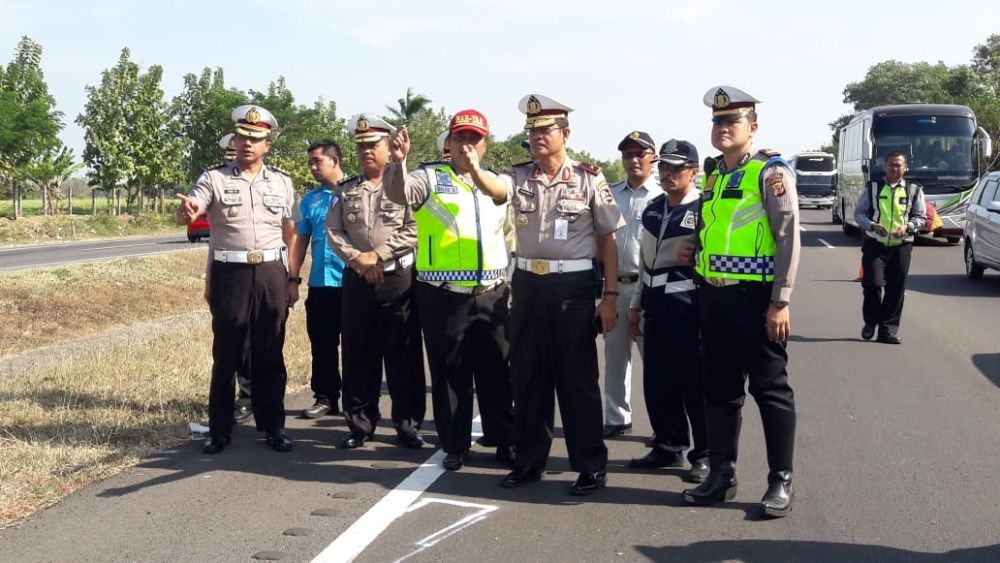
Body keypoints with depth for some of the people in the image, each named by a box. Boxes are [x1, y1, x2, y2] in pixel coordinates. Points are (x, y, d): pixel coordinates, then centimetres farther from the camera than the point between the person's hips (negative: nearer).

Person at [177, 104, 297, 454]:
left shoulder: (282, 183, 8)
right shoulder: (214, 179, -1)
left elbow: (290, 234, 12)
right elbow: (188, 214, -17)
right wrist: (186, 212, -41)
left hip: (271, 274, 2)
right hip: (230, 274, -2)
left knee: (270, 355, 9)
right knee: (226, 354, 5)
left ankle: (273, 426, 20)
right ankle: (219, 430, 15)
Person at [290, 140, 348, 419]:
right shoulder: (309, 200, 11)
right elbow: (301, 240, 13)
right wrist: (293, 277, 7)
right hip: (320, 283, 5)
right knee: (322, 344, 9)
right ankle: (325, 397, 19)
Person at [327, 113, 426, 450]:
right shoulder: (347, 190, 10)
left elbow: (414, 229, -10)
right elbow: (333, 230, 4)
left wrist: (377, 255, -14)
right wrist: (357, 259, -11)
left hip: (399, 279, -3)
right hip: (357, 280, 3)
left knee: (404, 356, 1)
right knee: (358, 356, 7)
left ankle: (407, 425, 9)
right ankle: (360, 424, 16)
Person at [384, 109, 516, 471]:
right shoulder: (430, 177, 0)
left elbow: (509, 233, 22)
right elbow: (399, 193, -21)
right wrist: (398, 161, -36)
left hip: (491, 294, 3)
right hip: (442, 295, -3)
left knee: (495, 372, 9)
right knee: (449, 373, 5)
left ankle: (505, 441, 20)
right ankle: (455, 445, 16)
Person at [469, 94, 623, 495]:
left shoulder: (589, 179, -3)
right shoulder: (520, 177, 4)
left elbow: (608, 240, -1)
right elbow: (494, 188, -20)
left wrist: (610, 296, -5)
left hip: (573, 286, -4)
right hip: (528, 285, 4)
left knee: (577, 378, 1)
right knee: (526, 376, 11)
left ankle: (591, 465, 12)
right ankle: (529, 460, 23)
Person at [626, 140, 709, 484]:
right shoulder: (653, 209, 13)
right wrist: (636, 304, 18)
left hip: (688, 305, -7)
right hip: (655, 304, 7)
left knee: (695, 383, 0)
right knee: (656, 381, 11)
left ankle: (705, 454, 12)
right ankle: (669, 446, 26)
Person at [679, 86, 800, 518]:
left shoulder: (770, 172, -9)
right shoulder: (713, 176, 14)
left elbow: (788, 238, -13)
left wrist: (780, 303, -16)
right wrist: (693, 253, 6)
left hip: (755, 296, -7)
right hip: (714, 295, 8)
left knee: (770, 389, 1)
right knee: (719, 388, 13)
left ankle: (781, 481, 10)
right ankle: (721, 474, 22)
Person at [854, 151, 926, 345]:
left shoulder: (914, 190, 8)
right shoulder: (873, 188, 7)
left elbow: (921, 217, 10)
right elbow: (859, 213, 8)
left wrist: (907, 227, -10)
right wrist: (872, 225, -10)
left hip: (901, 246, 1)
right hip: (875, 244, -1)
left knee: (896, 289, 1)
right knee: (872, 284, -12)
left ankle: (888, 329, 10)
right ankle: (871, 322, 11)